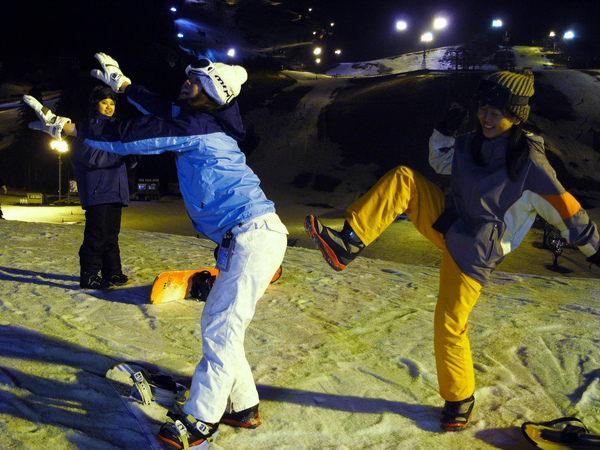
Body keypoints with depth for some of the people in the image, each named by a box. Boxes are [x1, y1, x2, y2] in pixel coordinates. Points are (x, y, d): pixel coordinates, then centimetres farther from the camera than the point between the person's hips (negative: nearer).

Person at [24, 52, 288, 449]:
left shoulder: (198, 126, -11)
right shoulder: (202, 123, 16)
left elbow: (135, 137, -11)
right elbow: (164, 111, 31)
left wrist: (66, 126, -4)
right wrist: (122, 83, 39)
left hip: (255, 236, -10)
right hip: (243, 238, 10)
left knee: (221, 331, -8)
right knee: (217, 323, 13)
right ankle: (243, 408, 22)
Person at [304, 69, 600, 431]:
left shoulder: (530, 162, -17)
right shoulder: (474, 144, 2)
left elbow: (566, 209, -11)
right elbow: (441, 161, 21)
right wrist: (444, 132, 4)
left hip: (473, 254, -6)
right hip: (446, 223, 6)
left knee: (450, 325, -4)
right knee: (403, 180, -15)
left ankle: (460, 398, 22)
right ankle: (348, 245, -24)